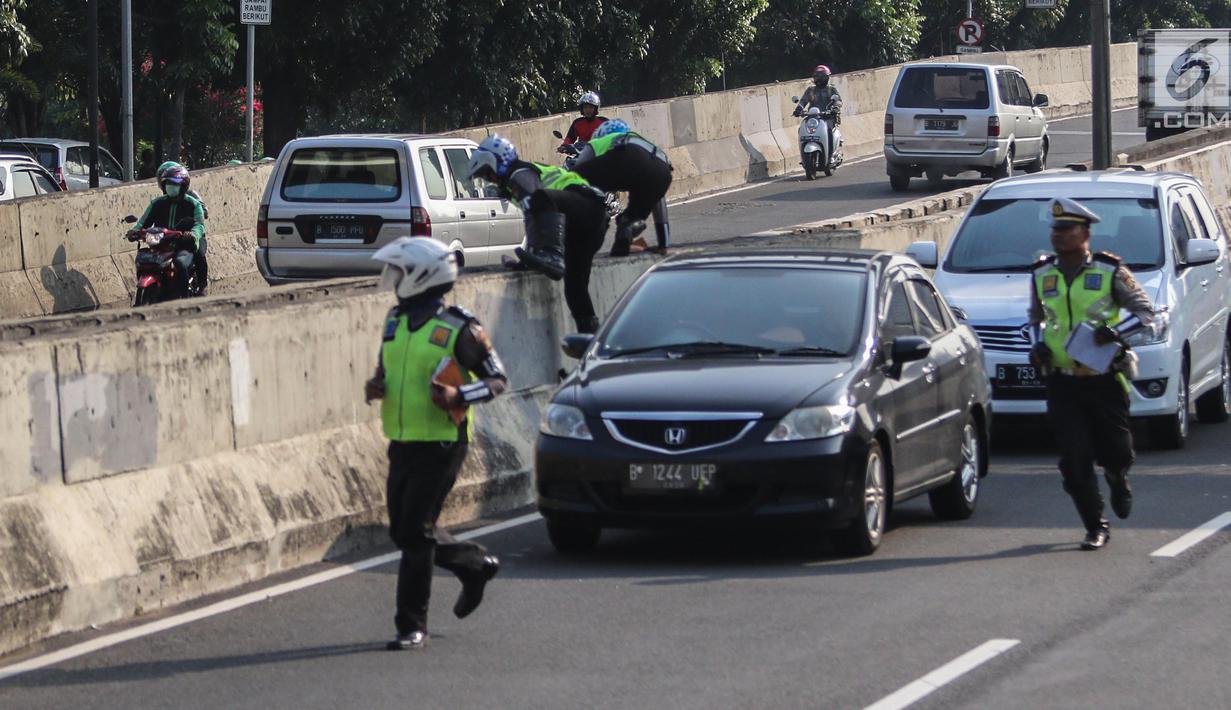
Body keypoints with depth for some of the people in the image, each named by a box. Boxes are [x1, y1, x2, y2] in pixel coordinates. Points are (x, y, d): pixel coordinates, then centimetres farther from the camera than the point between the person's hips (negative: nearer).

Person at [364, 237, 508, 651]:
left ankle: (412, 627, -4)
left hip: (440, 445, -8)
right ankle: (476, 564, 36)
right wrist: (376, 387, 0)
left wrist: (458, 395, -21)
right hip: (402, 443, 8)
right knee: (403, 532, 13)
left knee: (415, 534, -10)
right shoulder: (396, 321, 10)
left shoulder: (457, 329, -10)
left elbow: (497, 379, -4)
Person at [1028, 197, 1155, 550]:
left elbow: (1145, 310, -2)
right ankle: (1096, 528, 6)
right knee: (1075, 461, -5)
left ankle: (1118, 479, 42)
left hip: (1105, 380, -2)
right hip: (1063, 383, 2)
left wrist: (1115, 331, -19)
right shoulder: (1041, 275, 7)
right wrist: (1037, 344, 2)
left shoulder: (1110, 272, -4)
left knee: (1116, 452, 4)